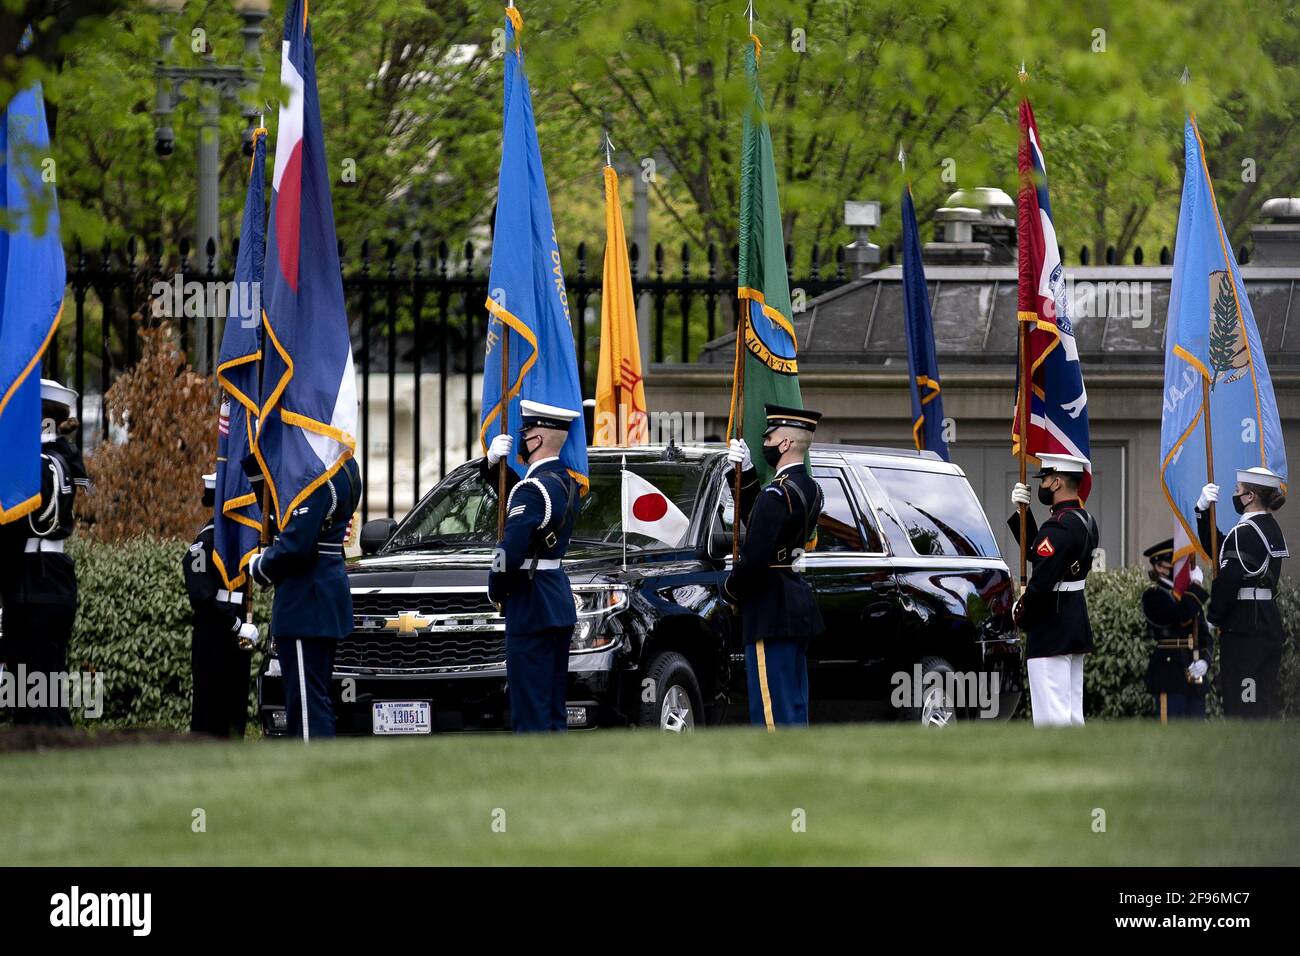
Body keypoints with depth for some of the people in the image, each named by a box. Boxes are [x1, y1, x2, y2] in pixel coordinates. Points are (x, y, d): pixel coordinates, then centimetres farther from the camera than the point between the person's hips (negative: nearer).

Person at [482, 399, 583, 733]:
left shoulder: (534, 488, -18)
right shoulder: (566, 481, 11)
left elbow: (510, 551, -22)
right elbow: (515, 501, 25)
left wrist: (495, 589, -5)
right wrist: (493, 464, 9)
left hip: (531, 606, -10)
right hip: (559, 603, 10)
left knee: (530, 708, -8)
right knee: (553, 708, 13)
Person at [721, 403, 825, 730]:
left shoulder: (778, 493, -19)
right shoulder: (811, 489, 11)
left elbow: (755, 557, -23)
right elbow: (756, 519, 23)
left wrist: (730, 589, -5)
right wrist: (746, 471, 15)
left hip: (771, 610, -10)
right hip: (798, 605, 10)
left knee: (771, 711, -8)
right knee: (793, 708, 13)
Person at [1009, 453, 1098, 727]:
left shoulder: (1059, 527, -20)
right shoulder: (1085, 521, 11)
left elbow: (1041, 582, -25)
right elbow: (1038, 553, 19)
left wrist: (1021, 611, -7)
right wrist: (1021, 512, 11)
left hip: (1051, 629, -10)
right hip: (1076, 627, 10)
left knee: (1051, 715, -8)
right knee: (1071, 713, 13)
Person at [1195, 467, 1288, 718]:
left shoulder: (1245, 532, -16)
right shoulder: (1271, 528, 13)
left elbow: (1227, 580, -19)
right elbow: (1214, 549, 20)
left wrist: (1213, 618, -5)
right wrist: (1203, 509, 12)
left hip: (1245, 628, -9)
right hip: (1270, 623, 9)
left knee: (1242, 706, -5)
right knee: (1267, 701, 12)